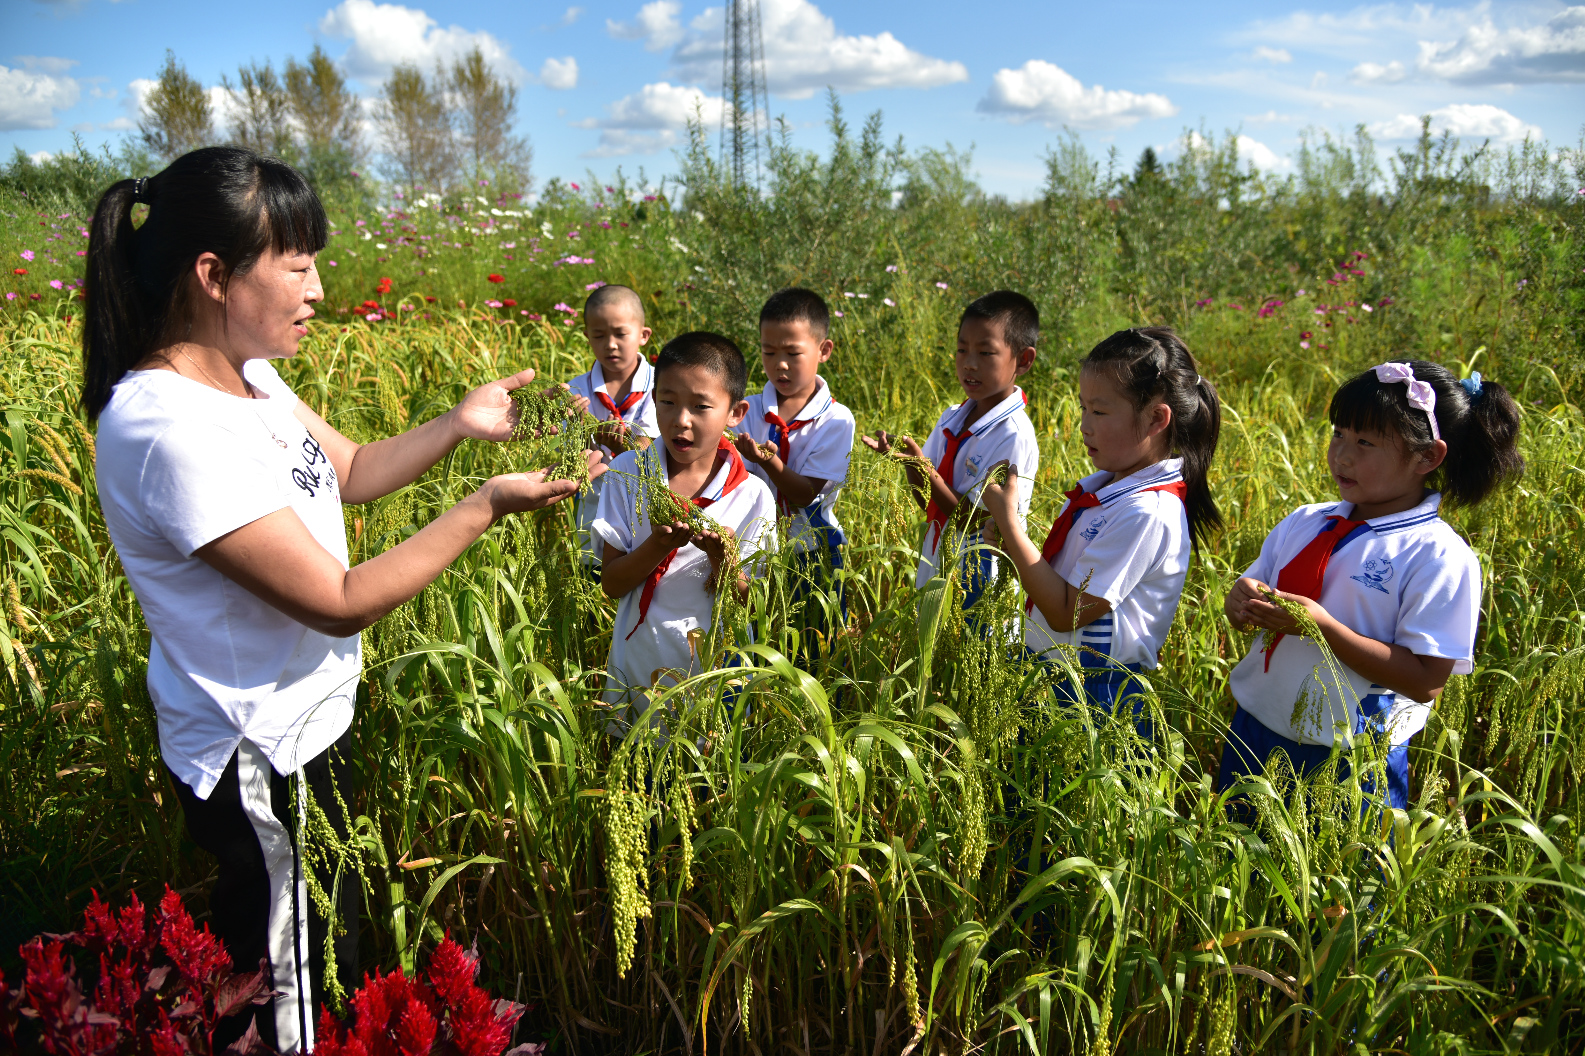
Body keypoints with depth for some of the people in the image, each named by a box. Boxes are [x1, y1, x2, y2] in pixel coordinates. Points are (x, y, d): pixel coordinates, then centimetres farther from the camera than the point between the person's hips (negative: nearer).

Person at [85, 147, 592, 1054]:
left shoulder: (244, 372, -1)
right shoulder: (169, 429, -29)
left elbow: (350, 472, 13)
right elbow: (341, 602, -27)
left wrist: (460, 424, -3)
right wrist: (487, 506, -21)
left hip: (313, 718, 9)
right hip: (261, 762, -9)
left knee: (334, 951, 26)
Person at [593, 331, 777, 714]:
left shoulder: (752, 496, -11)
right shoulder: (628, 473, -7)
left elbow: (744, 605, -8)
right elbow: (611, 583, -8)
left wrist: (722, 557, -27)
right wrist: (659, 544, -25)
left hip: (713, 675, -1)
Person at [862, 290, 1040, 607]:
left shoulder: (1014, 435, -19)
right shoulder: (952, 417, 3)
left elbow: (975, 520, -19)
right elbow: (929, 505, 5)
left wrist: (925, 470, -27)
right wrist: (909, 461, -12)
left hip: (979, 583, -7)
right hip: (935, 570, 7)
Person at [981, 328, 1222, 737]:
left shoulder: (1148, 512, -24)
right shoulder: (1109, 484, 4)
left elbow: (1066, 613, -24)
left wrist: (1007, 516, -22)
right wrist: (1010, 540, -6)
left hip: (1095, 696, -8)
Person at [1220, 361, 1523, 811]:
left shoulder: (1440, 557, -14)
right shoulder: (1305, 522, 3)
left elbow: (1425, 681, -18)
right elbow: (1250, 592, 12)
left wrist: (1323, 626, -25)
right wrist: (1243, 601, -12)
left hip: (1352, 763, -5)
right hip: (1255, 731, 6)